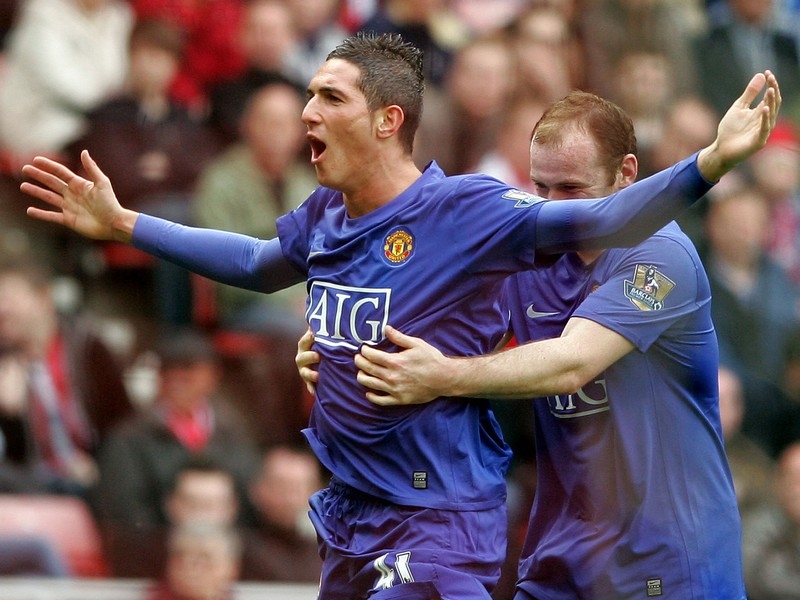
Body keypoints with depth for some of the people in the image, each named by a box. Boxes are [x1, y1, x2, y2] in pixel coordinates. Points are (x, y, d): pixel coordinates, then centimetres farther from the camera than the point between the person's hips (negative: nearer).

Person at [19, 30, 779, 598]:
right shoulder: (322, 219, 5)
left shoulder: (463, 210, -14)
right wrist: (122, 225, 29)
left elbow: (601, 222, -20)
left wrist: (710, 162, -34)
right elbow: (254, 262, 27)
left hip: (439, 517, -7)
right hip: (346, 513, 7)